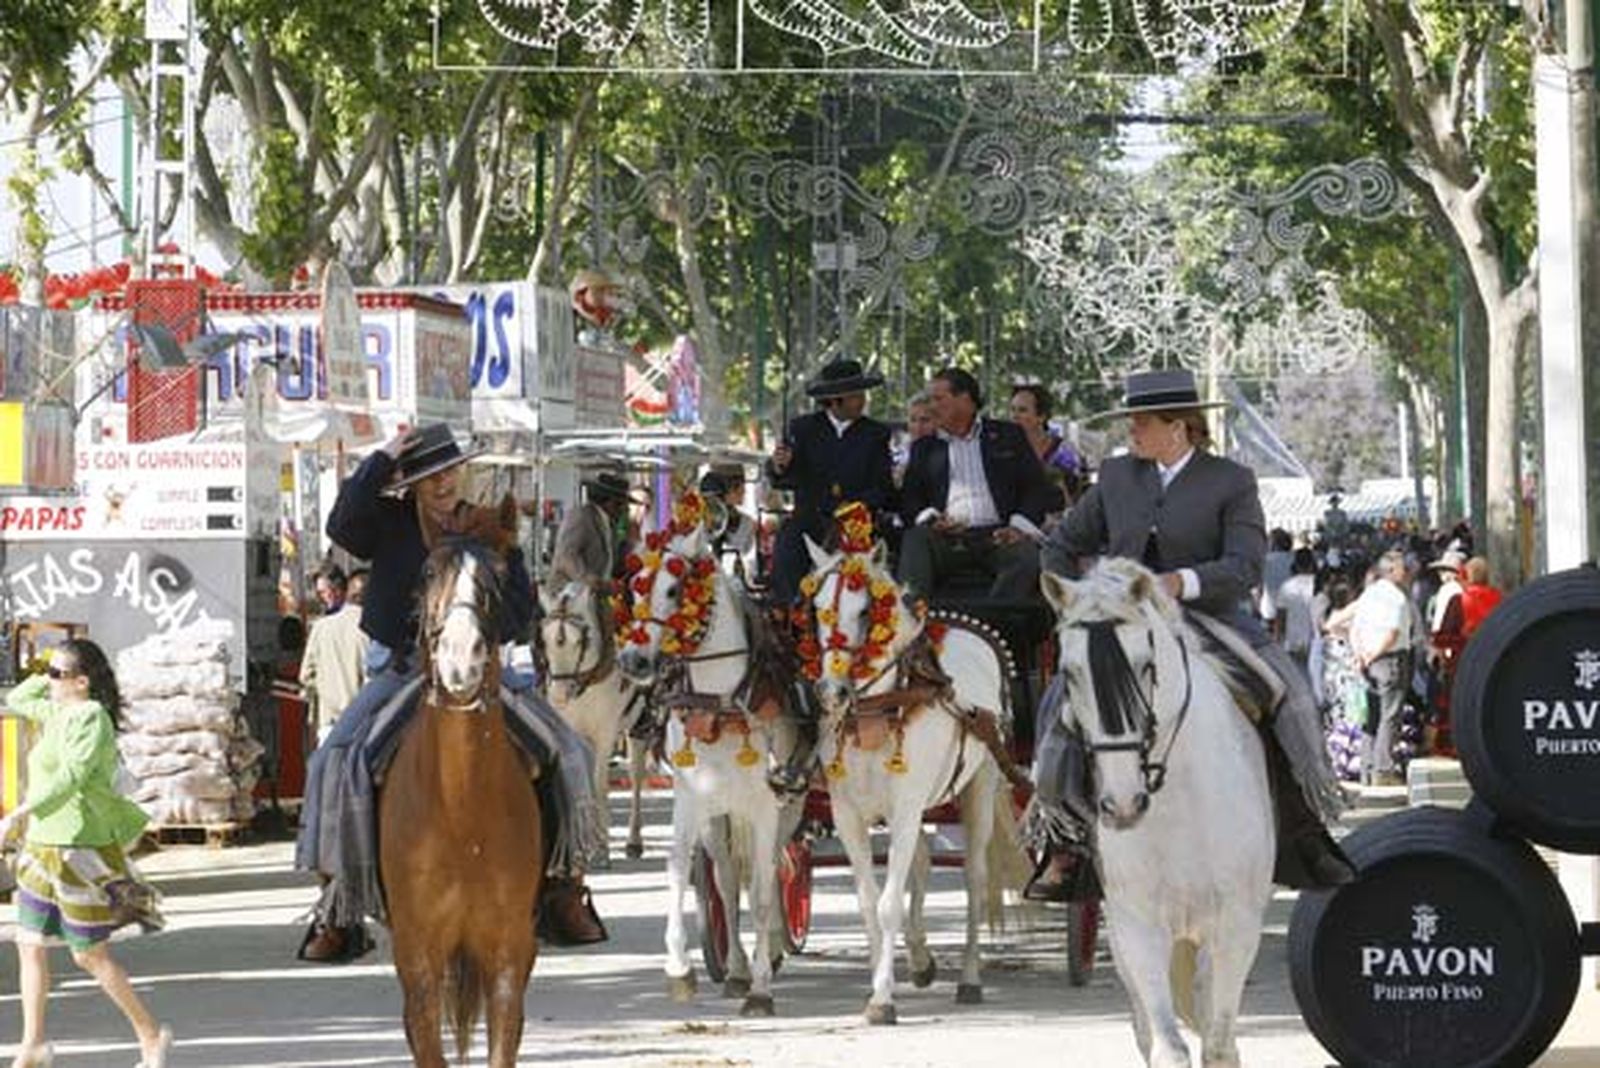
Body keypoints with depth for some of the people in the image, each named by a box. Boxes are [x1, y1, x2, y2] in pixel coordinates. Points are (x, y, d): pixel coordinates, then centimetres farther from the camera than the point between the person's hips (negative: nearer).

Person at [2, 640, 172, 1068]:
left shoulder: (91, 718, -16)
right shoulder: (56, 713, 11)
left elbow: (70, 777, -27)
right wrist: (50, 678, 15)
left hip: (80, 849, -9)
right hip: (42, 847, 9)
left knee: (90, 954, -1)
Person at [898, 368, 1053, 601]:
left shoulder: (1007, 436, 18)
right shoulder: (925, 447, 24)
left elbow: (1037, 488, 11)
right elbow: (908, 499, 15)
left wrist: (1019, 527, -8)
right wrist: (929, 518, -9)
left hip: (996, 535, -1)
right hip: (947, 536, 1)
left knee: (1026, 555, -32)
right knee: (915, 540, -30)